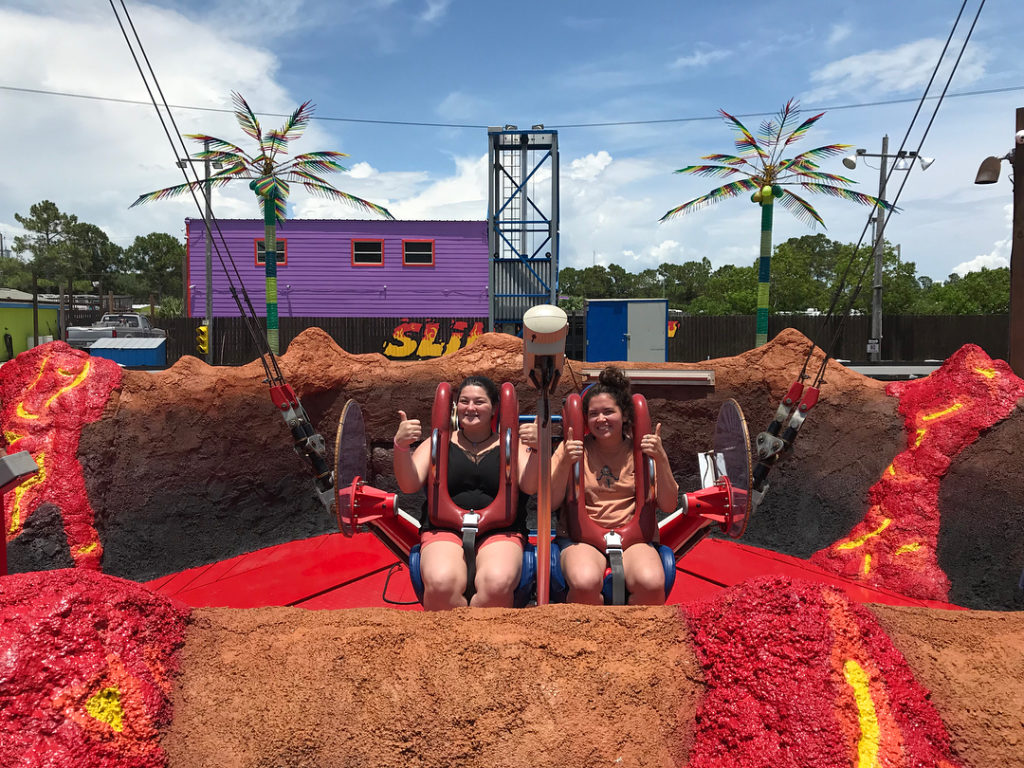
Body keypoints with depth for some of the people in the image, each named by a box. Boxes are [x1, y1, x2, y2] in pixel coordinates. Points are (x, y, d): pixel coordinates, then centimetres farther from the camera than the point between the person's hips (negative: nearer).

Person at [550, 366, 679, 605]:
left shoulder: (640, 450, 8)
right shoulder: (575, 448, 5)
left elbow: (668, 506, 2)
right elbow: (550, 502, -1)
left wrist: (661, 459, -10)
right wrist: (565, 463, -15)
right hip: (580, 537, -1)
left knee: (651, 583, -30)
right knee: (585, 583, -33)